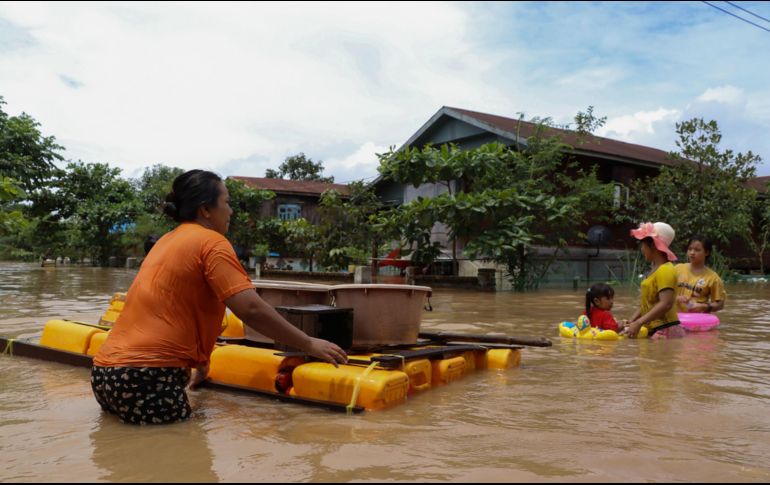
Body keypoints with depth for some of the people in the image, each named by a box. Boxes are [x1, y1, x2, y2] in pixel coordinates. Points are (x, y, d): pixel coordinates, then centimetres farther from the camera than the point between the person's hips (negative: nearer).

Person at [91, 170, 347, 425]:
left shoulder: (166, 241, 19)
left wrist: (199, 360, 38)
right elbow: (251, 309, -17)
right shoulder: (211, 242, -7)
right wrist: (309, 344, -9)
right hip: (147, 378, -9)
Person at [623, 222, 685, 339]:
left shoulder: (665, 271, -13)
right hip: (653, 330, 8)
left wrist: (638, 323, -25)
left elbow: (665, 304, -23)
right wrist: (632, 320, 7)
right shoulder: (655, 269, 15)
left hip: (665, 332, -8)